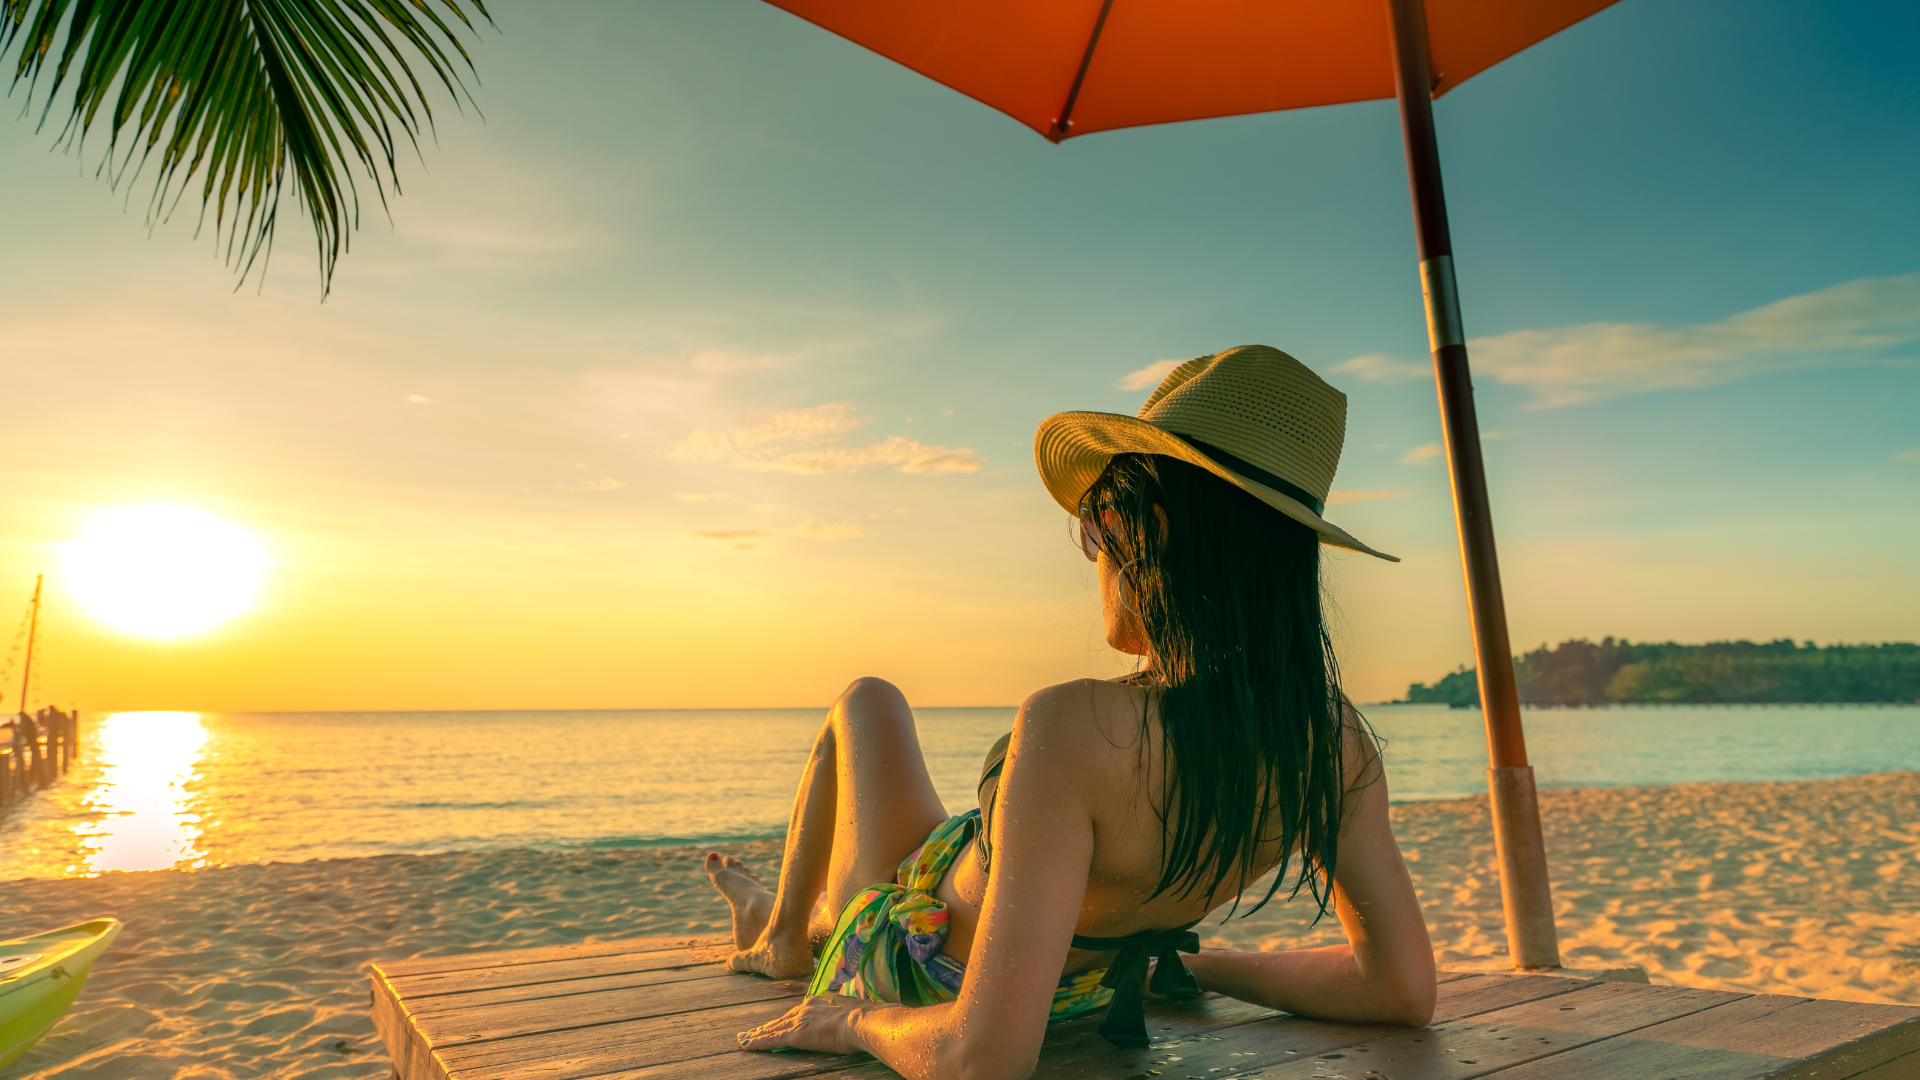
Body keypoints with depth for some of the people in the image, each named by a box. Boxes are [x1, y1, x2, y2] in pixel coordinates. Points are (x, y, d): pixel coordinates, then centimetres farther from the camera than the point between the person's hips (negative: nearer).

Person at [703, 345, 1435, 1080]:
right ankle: (801, 932, 65)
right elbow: (1404, 990, -13)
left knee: (867, 703, 22)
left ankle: (784, 931, 44)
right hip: (1078, 992, 5)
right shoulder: (1335, 738, -23)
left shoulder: (1079, 729, -42)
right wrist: (1198, 965, -2)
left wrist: (853, 1020, -22)